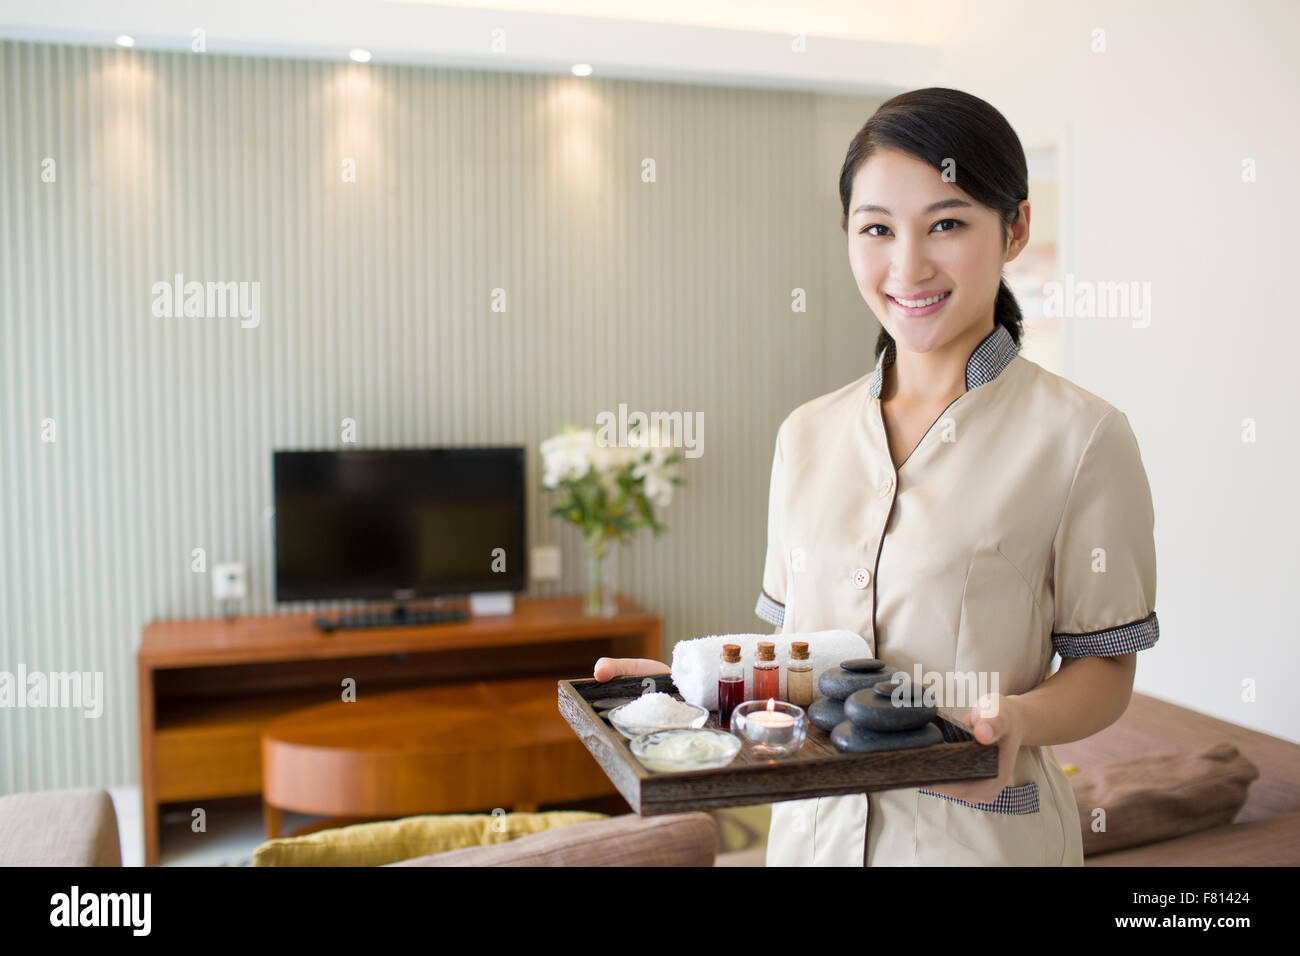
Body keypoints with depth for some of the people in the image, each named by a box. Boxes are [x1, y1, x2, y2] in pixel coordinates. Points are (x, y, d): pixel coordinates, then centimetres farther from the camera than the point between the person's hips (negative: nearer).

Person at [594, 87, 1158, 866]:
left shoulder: (1081, 437, -10)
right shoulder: (807, 435, 2)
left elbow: (1105, 667, -6)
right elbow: (795, 645, 8)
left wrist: (1020, 718, -23)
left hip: (981, 828, -3)